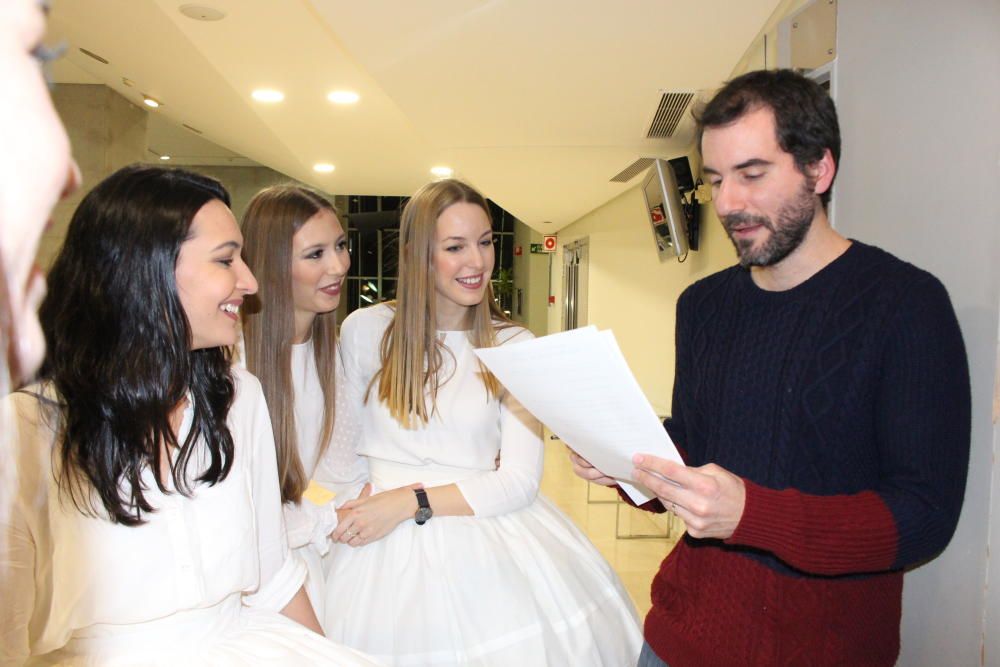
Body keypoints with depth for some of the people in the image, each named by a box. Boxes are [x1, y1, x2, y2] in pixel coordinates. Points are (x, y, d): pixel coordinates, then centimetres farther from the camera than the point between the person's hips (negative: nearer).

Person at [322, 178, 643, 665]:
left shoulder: (514, 346, 0)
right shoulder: (364, 330, 2)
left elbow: (519, 478, -6)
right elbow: (343, 443, 8)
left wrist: (411, 501, -14)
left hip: (484, 529, 0)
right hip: (384, 551, 1)